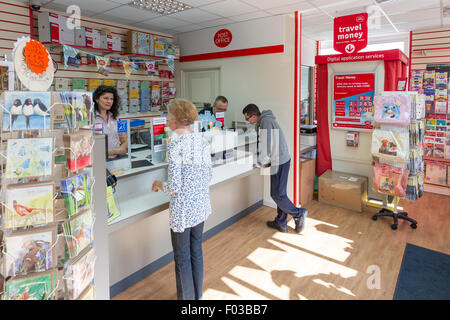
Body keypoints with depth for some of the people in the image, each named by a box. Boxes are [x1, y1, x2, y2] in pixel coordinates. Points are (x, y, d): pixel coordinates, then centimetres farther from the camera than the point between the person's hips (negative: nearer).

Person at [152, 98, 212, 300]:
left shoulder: (176, 144, -21)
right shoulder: (202, 140, 1)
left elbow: (174, 186, -21)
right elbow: (208, 174, 7)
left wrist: (159, 185, -2)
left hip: (183, 209, -7)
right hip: (201, 204, 7)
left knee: (182, 257, 12)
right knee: (196, 251, 22)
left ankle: (187, 297, 30)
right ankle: (197, 295, 39)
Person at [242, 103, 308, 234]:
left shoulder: (266, 122, -17)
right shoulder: (266, 120, 15)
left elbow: (266, 146, -20)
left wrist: (260, 163, -11)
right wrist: (263, 160, 16)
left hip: (279, 162, -10)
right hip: (282, 160, 10)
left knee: (277, 194, -2)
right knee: (279, 193, 14)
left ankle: (299, 214, 9)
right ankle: (281, 223, 23)